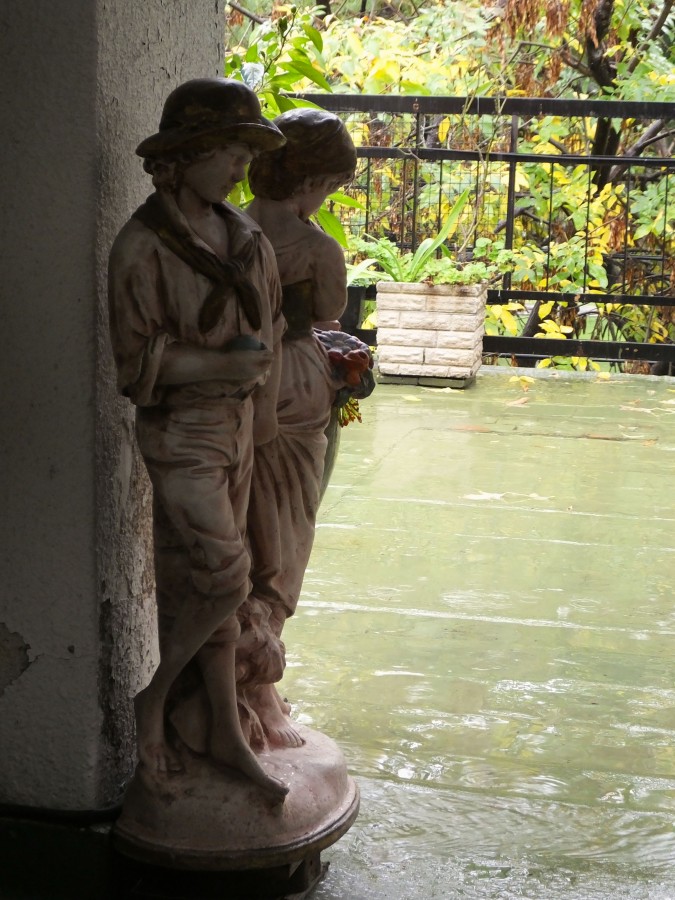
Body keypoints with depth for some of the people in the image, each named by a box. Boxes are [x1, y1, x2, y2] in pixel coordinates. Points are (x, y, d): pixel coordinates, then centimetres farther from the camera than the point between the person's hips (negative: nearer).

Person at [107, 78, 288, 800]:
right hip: (180, 432, -7)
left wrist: (264, 406, 9)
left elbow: (266, 323, 16)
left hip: (236, 423, 7)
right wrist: (224, 364, -23)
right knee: (220, 578, -9)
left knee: (209, 581, 13)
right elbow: (137, 359, -16)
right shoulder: (143, 245, -15)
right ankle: (153, 700, 15)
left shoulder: (242, 234, 6)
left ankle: (221, 731, 22)